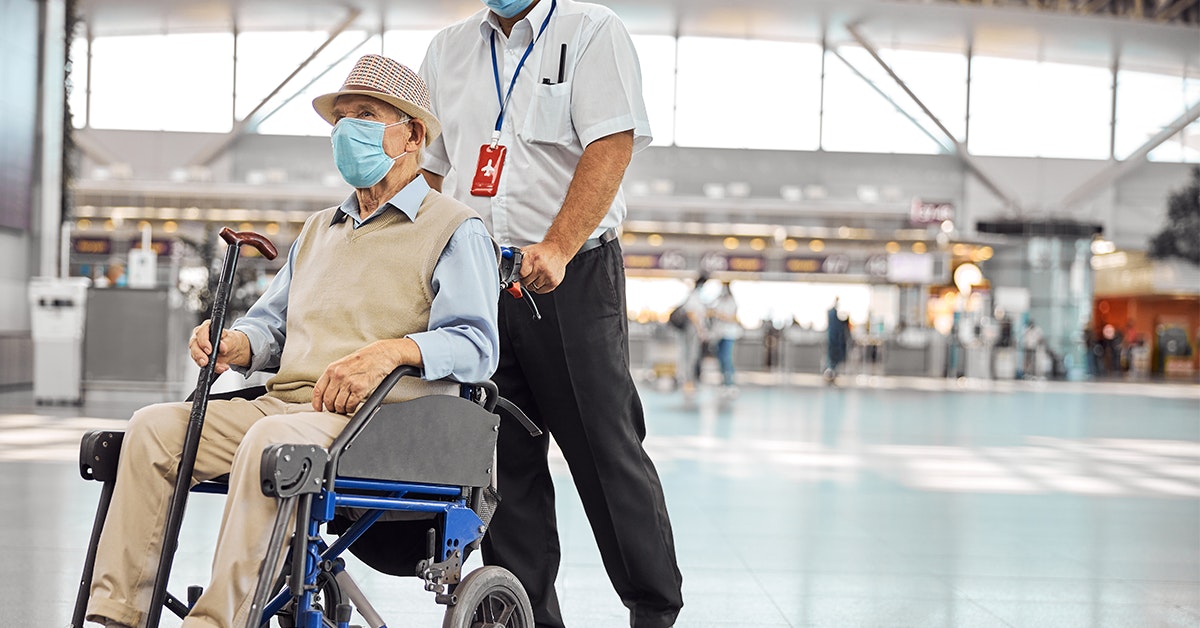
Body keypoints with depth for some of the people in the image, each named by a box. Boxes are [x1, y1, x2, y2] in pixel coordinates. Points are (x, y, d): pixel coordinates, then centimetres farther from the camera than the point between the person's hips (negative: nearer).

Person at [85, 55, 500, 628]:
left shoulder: (455, 230, 4)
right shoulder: (318, 230, 29)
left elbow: (475, 346, -8)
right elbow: (271, 323, 28)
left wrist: (389, 352, -25)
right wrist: (234, 343, 4)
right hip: (283, 403, 7)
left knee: (270, 440, -36)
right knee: (155, 425, -12)